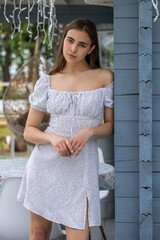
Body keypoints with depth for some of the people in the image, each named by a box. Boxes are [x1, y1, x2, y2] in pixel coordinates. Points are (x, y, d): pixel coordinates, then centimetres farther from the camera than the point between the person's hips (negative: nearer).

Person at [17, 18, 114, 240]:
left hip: (81, 168, -2)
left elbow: (111, 125, 3)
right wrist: (53, 138, -16)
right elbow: (29, 132, 5)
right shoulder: (47, 82, 3)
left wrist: (89, 131, -18)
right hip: (45, 163, 2)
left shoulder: (105, 78, -2)